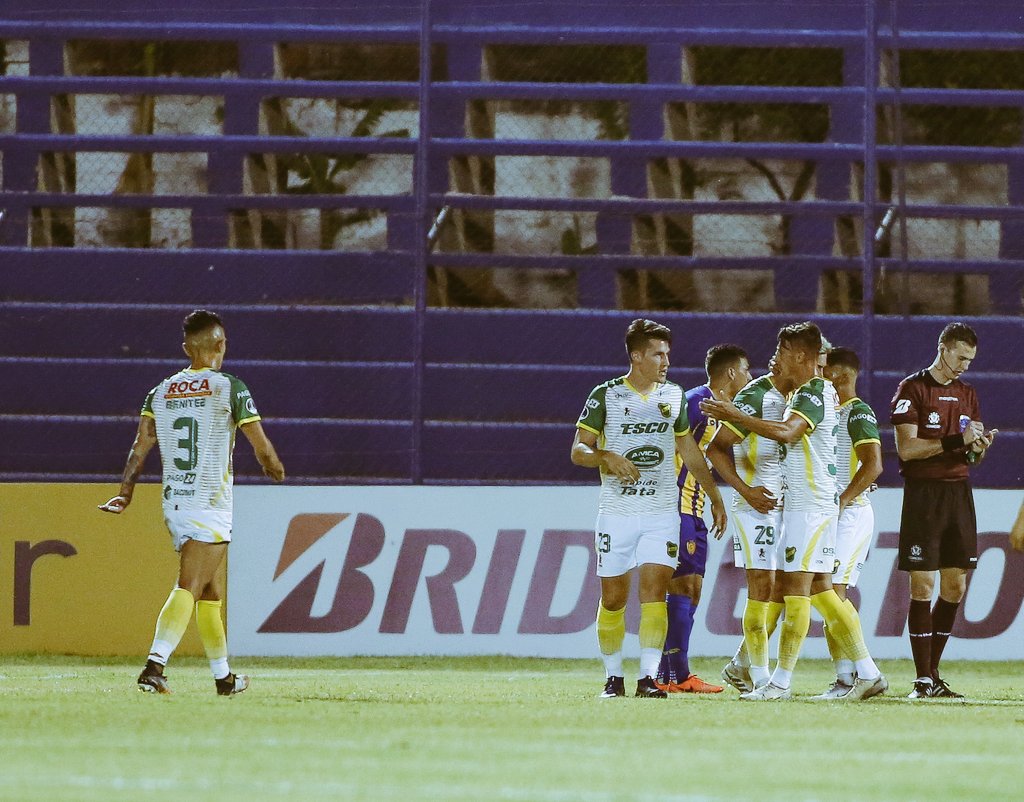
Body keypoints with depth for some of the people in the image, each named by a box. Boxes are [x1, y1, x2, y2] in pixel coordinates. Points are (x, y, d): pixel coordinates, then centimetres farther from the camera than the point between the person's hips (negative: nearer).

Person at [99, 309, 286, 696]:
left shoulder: (161, 392, 9)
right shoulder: (229, 388, -6)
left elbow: (140, 448, 5)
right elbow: (263, 450, -2)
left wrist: (125, 492, 11)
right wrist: (275, 469, 18)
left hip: (174, 503, 6)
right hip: (211, 505, -6)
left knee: (211, 592, 17)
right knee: (189, 588, -11)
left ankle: (223, 676, 24)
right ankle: (154, 666, -26)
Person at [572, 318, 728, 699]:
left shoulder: (673, 396, 10)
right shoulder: (606, 396, -1)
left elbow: (690, 452, 20)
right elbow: (578, 450, -3)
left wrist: (715, 498, 21)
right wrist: (607, 457, -23)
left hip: (662, 512, 2)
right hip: (616, 511, -2)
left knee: (654, 592, -11)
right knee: (613, 598, 2)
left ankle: (648, 677, -14)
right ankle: (613, 677, 15)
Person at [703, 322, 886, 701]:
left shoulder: (814, 392, -13)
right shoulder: (809, 391, 18)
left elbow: (787, 431, -30)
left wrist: (737, 416, -27)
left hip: (811, 505, -10)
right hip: (800, 502, 10)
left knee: (796, 588, -9)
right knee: (820, 591, 10)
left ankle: (781, 682, -10)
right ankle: (868, 674, 10)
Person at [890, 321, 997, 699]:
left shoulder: (967, 393, 16)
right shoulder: (912, 388, -4)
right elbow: (907, 448, -12)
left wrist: (979, 447, -5)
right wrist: (955, 441, -19)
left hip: (959, 493, 6)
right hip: (923, 494, -6)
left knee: (956, 587, 5)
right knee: (922, 586, -7)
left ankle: (933, 672, 14)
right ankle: (923, 679, -6)